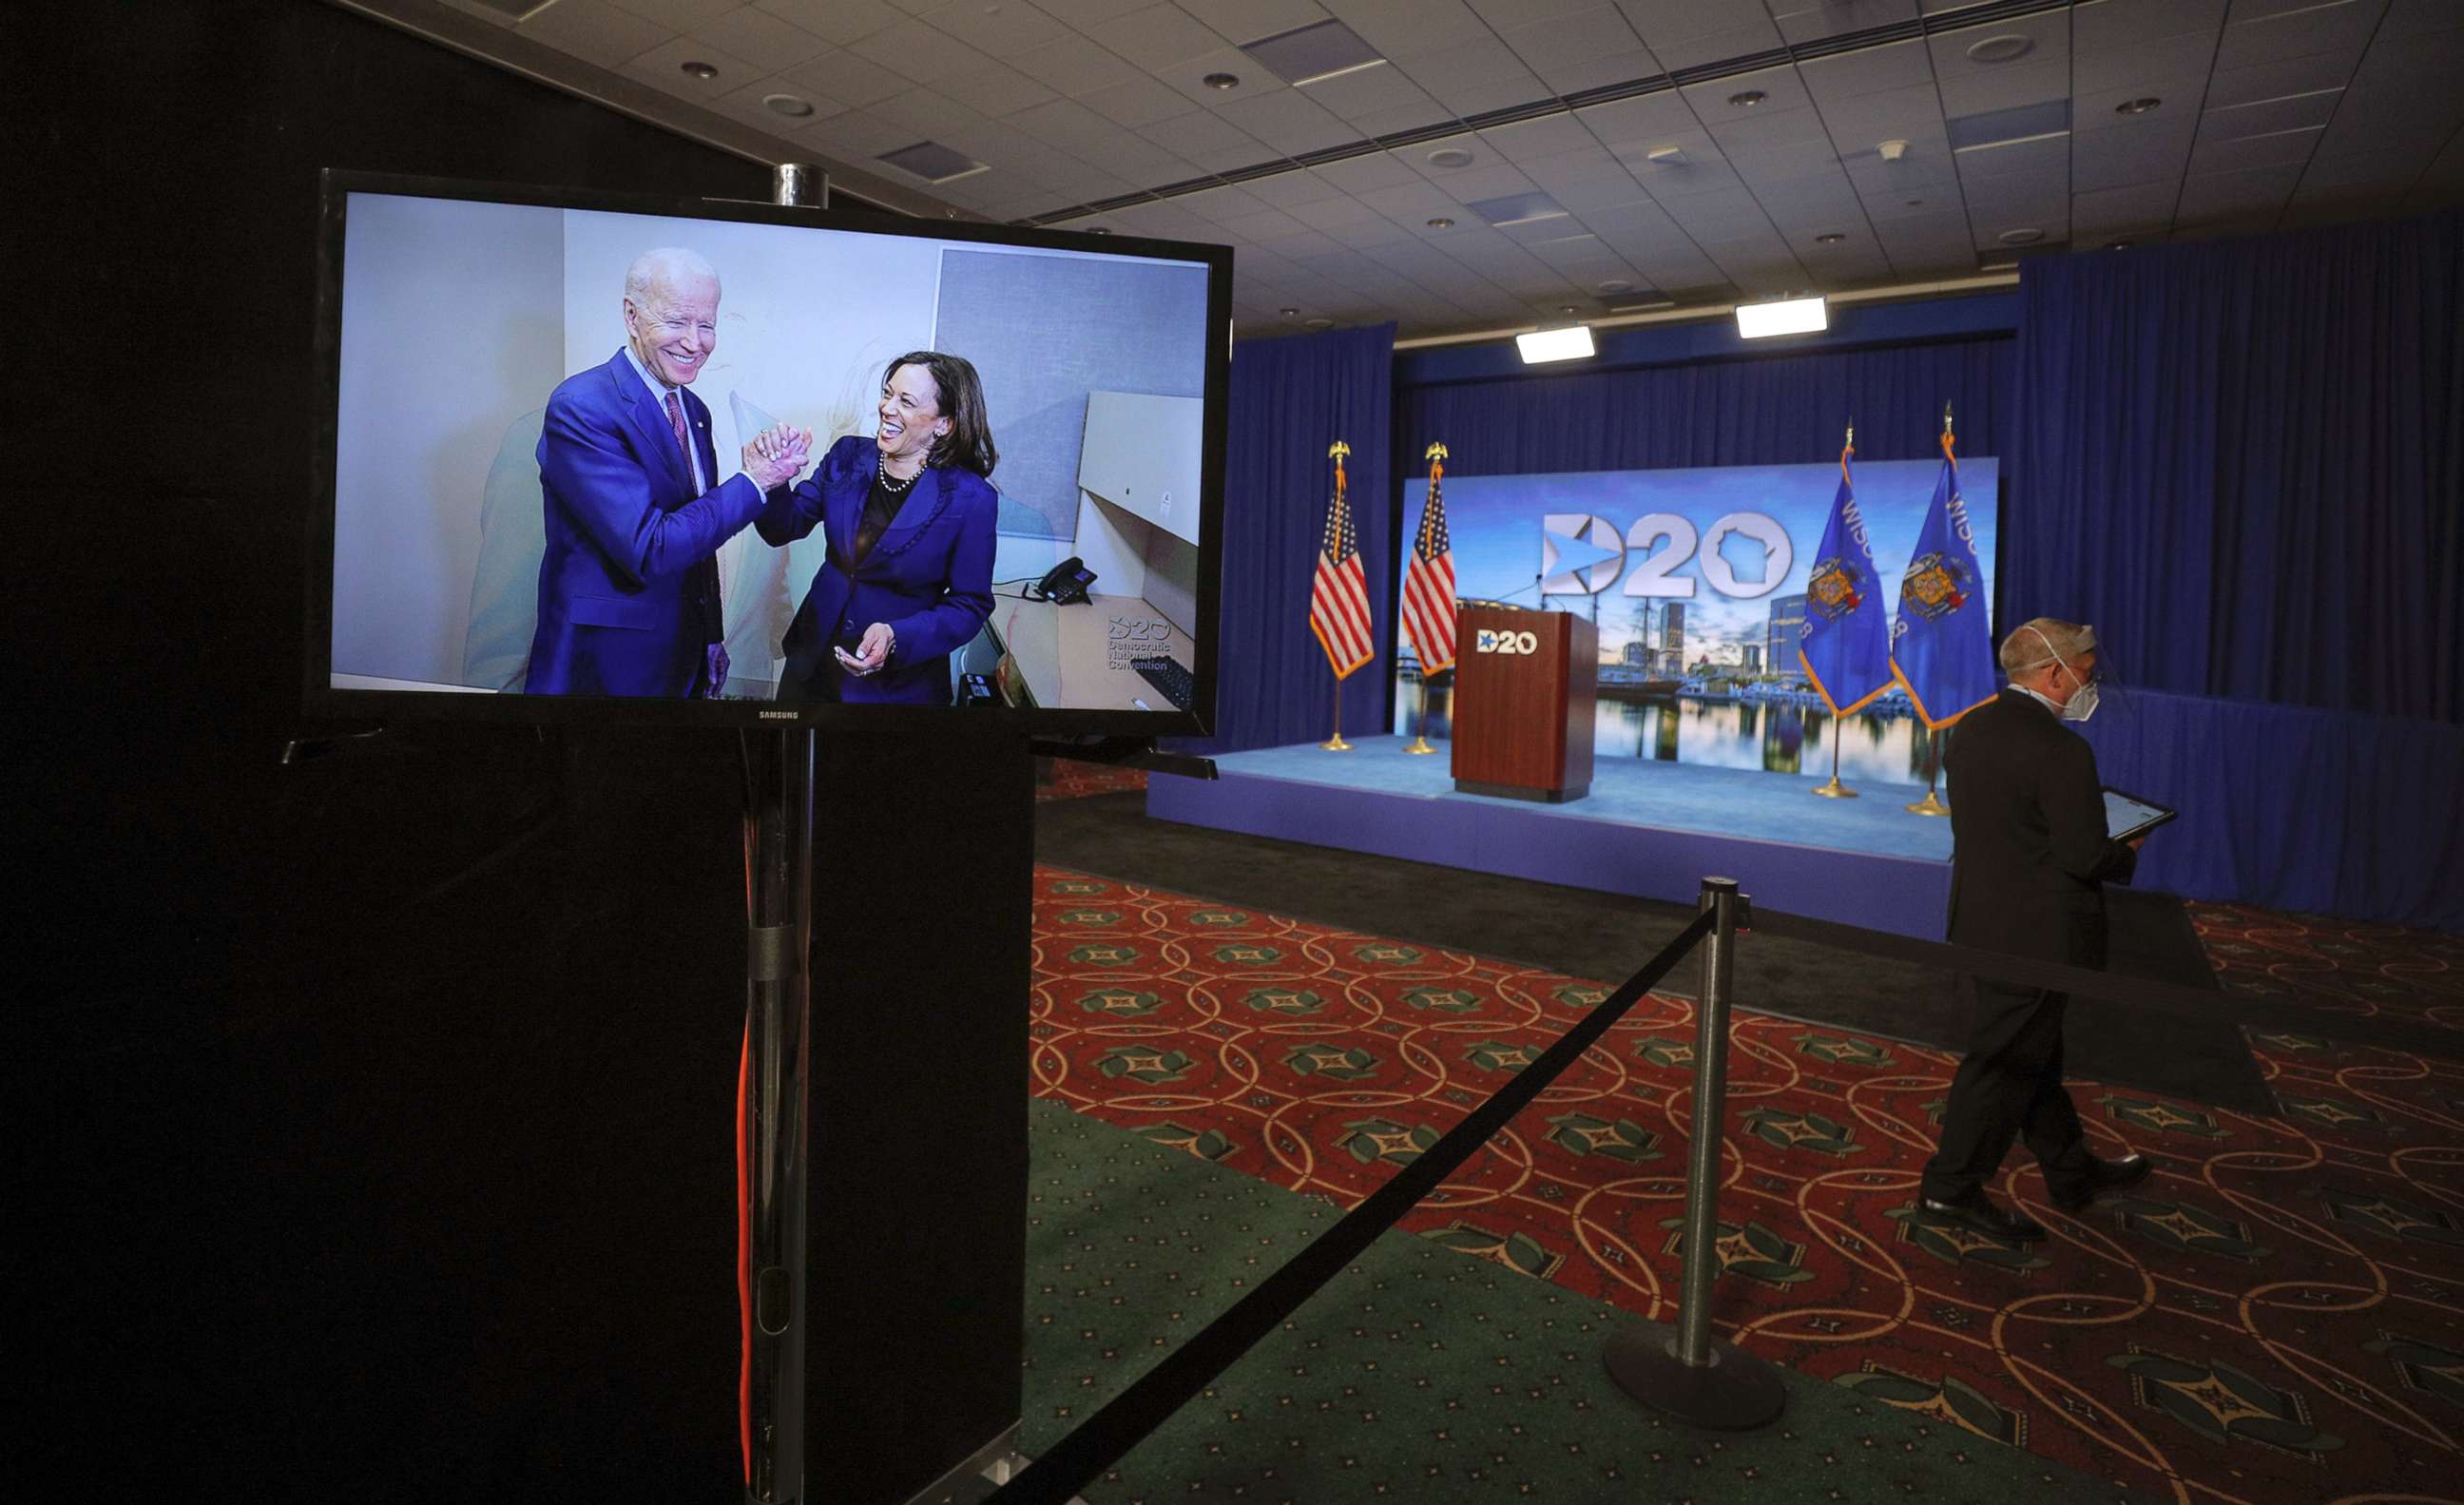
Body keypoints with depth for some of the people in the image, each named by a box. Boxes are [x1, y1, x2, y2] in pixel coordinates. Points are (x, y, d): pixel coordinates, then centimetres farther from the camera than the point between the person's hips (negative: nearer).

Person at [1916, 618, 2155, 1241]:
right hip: (2034, 936, -9)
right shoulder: (2061, 750, -21)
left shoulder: (1970, 729, 6)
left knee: (2035, 1053, 21)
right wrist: (2127, 854, 2)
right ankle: (1952, 1186, 15)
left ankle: (2073, 1172, 39)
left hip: (1978, 924, 9)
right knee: (2009, 1060, 4)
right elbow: (2086, 856, -20)